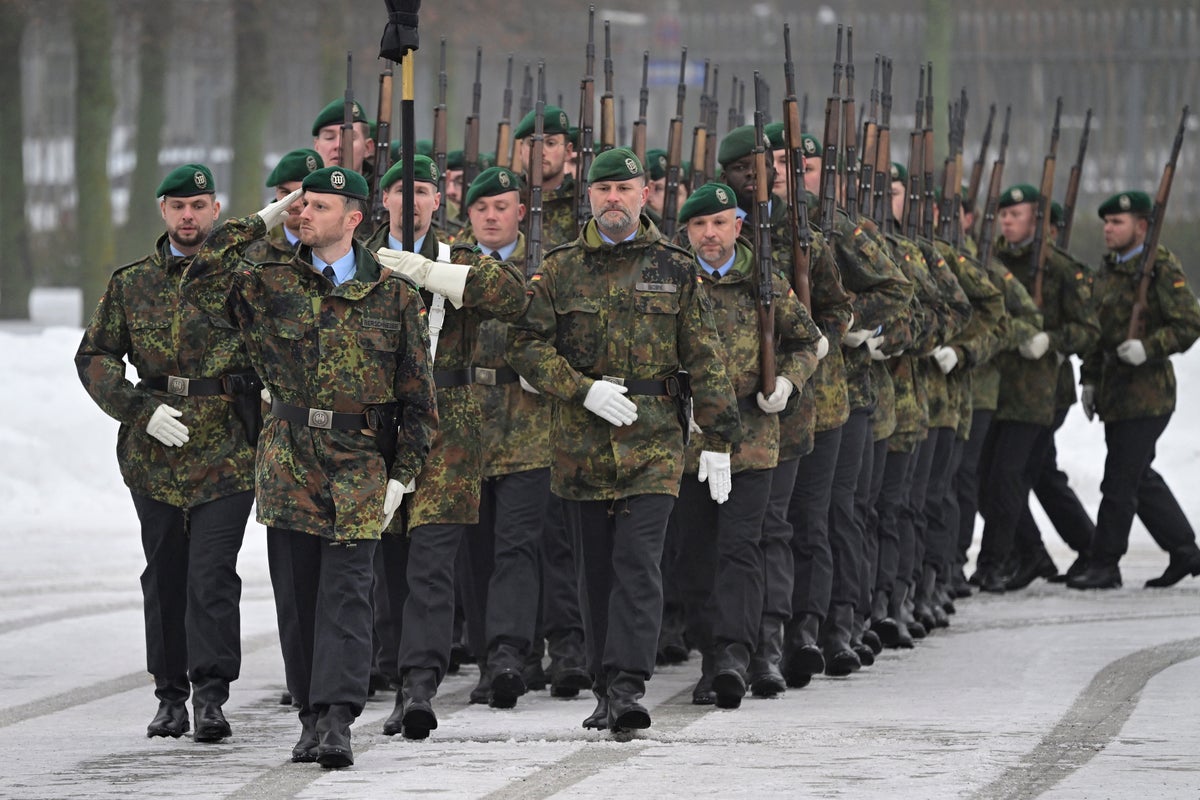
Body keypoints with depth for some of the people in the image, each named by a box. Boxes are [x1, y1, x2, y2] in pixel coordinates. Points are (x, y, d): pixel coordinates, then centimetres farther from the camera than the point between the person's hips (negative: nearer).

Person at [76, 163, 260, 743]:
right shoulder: (131, 283, 9)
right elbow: (94, 356, 8)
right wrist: (140, 409, -5)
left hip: (227, 450, -3)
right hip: (155, 453, 3)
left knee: (212, 571, -12)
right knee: (164, 574, 9)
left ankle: (210, 692, -11)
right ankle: (170, 694, 18)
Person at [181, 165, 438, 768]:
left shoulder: (396, 298, 4)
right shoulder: (273, 286, 7)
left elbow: (418, 395, 6)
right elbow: (200, 282, -7)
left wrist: (402, 475, 0)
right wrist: (258, 223, -3)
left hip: (359, 463, -2)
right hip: (288, 460, 2)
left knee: (345, 592, -10)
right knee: (295, 594, 4)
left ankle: (336, 720, -15)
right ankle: (313, 716, 13)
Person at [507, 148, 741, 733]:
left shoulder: (674, 269, 6)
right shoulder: (559, 269, 7)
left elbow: (704, 359, 7)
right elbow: (526, 345, 2)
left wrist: (718, 439, 2)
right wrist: (584, 390, -12)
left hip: (654, 442, -2)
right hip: (581, 442, 2)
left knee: (637, 564, -13)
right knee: (597, 570, 9)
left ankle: (627, 686, -19)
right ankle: (608, 688, 18)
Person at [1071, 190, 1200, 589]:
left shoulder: (1161, 269, -10)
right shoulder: (1108, 269, 15)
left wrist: (1149, 347, -24)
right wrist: (1090, 378, 18)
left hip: (1147, 393, -9)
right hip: (1115, 392, 9)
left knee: (1119, 481, -7)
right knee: (1141, 478, 13)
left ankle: (1105, 565, -2)